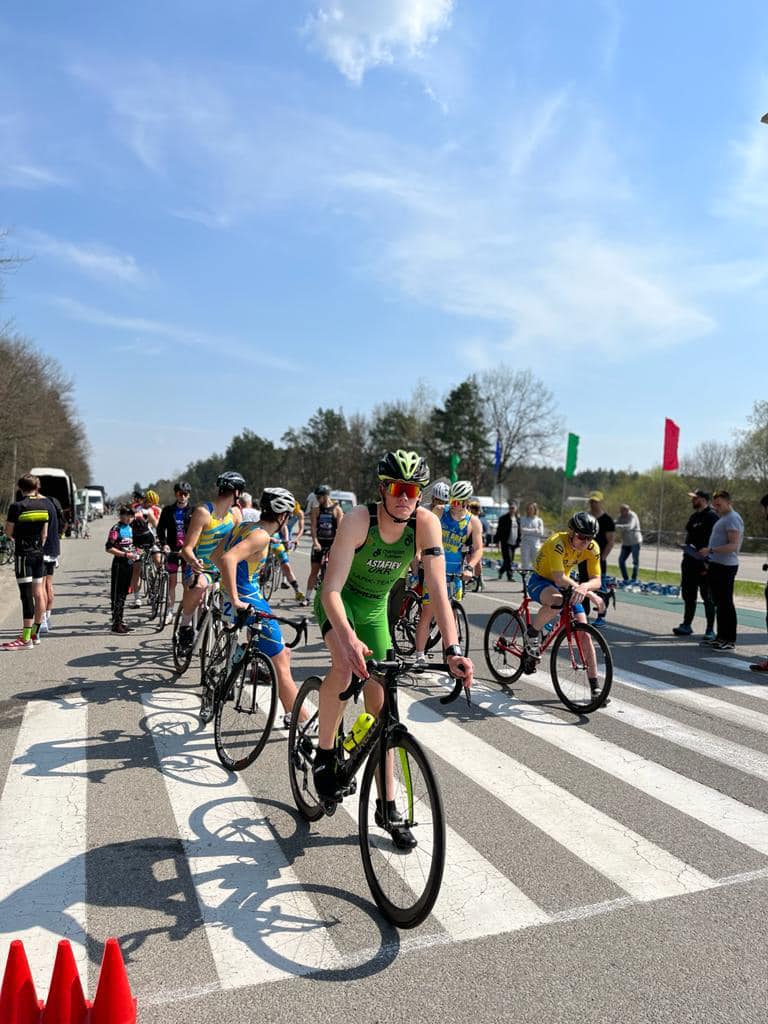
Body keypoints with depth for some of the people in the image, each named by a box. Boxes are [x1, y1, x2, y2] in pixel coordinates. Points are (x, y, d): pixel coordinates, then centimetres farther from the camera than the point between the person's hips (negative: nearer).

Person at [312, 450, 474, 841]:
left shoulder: (426, 523, -24)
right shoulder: (359, 519, -32)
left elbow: (438, 588, -29)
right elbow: (331, 590, -37)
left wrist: (452, 650, -41)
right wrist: (348, 638, -55)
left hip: (375, 608, 3)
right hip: (339, 601, -3)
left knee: (379, 707, 3)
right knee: (346, 665, -34)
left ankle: (387, 807, 17)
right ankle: (324, 756, -8)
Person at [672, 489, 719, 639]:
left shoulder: (711, 516, -12)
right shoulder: (693, 516, 15)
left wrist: (707, 563, -23)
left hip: (703, 563, -9)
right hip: (689, 561, 9)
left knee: (707, 597, -1)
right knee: (688, 594, 13)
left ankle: (710, 630, 6)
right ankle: (686, 625, 23)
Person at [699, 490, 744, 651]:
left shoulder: (733, 518, -13)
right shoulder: (723, 518, 19)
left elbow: (733, 546, -22)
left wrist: (710, 550, -25)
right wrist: (709, 553, 18)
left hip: (725, 567, -10)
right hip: (717, 565, 10)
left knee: (726, 603, -6)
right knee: (718, 603, 15)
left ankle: (730, 640, 0)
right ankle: (721, 637, 23)